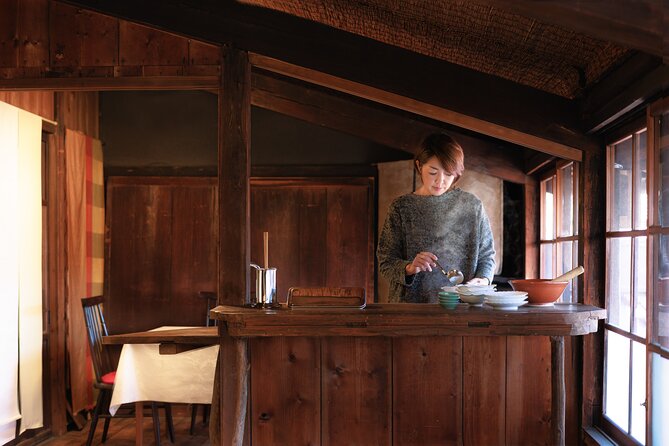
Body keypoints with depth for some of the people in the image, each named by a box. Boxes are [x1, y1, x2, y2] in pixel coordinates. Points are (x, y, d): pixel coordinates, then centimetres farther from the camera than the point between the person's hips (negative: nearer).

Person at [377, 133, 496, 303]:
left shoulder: (472, 205, 9)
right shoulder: (401, 207, 6)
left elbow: (486, 255, 16)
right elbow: (385, 263, 5)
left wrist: (483, 280, -3)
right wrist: (409, 268, -13)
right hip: (411, 307, -1)